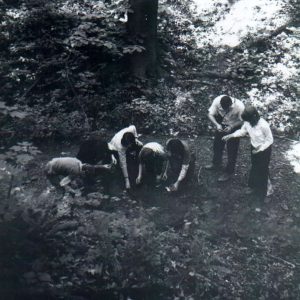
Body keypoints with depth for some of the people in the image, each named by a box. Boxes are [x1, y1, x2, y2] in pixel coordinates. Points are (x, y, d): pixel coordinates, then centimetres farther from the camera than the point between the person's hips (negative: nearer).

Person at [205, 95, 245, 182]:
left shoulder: (239, 106, -34)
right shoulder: (217, 101, -28)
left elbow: (242, 121, -21)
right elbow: (210, 114, -21)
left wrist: (231, 127, -35)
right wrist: (217, 125, -36)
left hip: (234, 127, -4)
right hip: (221, 125, 4)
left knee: (232, 151, 3)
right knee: (217, 145, 20)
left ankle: (228, 172, 18)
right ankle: (216, 164, 44)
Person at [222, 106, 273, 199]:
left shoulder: (263, 125, -33)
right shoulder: (248, 122, -14)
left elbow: (270, 139, -20)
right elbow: (242, 131, 4)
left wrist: (260, 148, -28)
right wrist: (230, 136, -5)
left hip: (264, 149, -6)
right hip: (254, 148, 7)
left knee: (262, 170, 7)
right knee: (254, 168, 21)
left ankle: (267, 188, 31)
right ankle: (255, 187, 42)